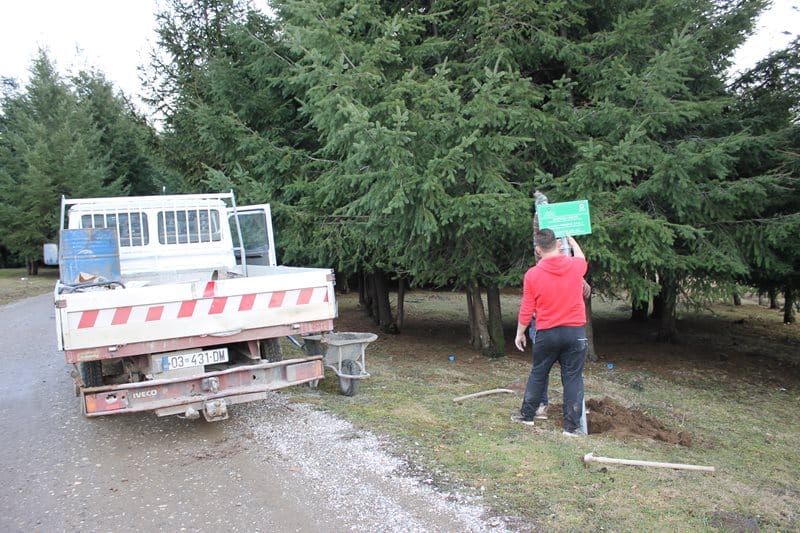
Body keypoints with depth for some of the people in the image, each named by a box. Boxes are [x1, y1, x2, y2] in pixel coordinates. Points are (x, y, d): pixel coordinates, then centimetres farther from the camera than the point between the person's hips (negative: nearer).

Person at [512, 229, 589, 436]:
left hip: (547, 334, 0)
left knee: (538, 374, 16)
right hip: (575, 332, 0)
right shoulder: (575, 265, -4)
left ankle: (527, 414, 27)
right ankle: (571, 425, 8)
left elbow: (526, 310, -3)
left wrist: (520, 333, 10)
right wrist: (570, 239, 40)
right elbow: (581, 257, 23)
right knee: (572, 378, 6)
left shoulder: (532, 274, -8)